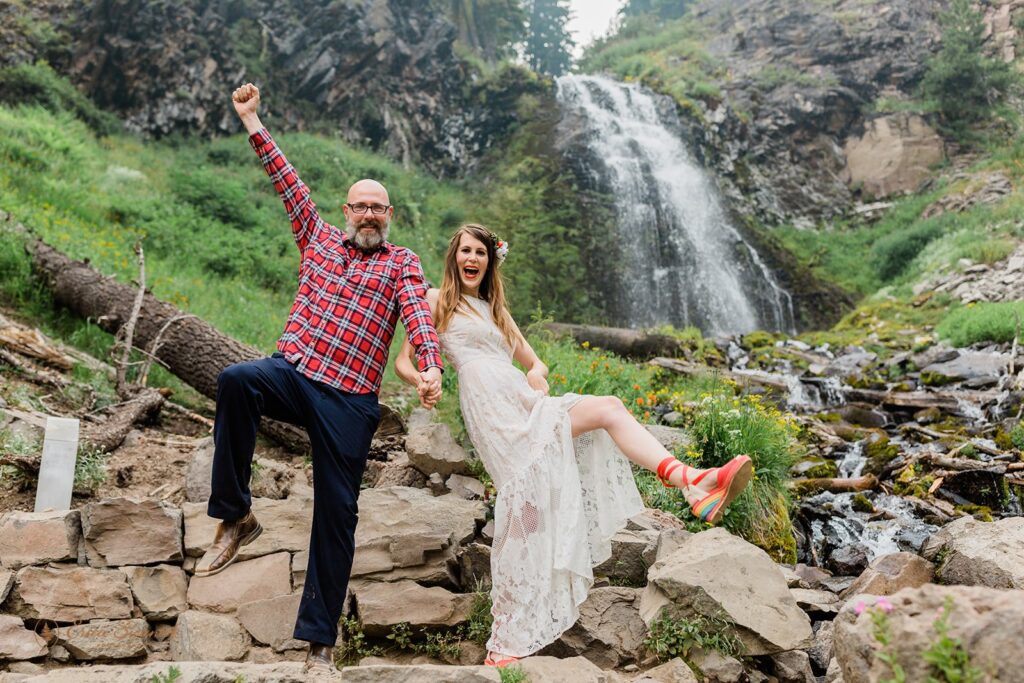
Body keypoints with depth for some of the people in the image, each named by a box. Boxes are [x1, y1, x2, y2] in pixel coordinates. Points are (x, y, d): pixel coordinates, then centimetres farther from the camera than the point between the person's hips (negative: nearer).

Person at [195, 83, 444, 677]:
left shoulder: (401, 263, 9)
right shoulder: (319, 239, 18)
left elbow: (419, 313, -8)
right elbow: (290, 183, 18)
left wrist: (430, 364, -27)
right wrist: (253, 124, 15)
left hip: (349, 401, -2)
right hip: (292, 372, 2)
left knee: (337, 516, -1)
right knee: (235, 380, -32)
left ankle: (321, 640, 10)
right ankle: (236, 517, -17)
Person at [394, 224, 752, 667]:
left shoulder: (495, 309, 30)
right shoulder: (436, 300, 14)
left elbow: (534, 362, 29)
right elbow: (403, 361, 9)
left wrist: (538, 373, 4)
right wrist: (425, 385, -14)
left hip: (525, 404, 7)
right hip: (489, 405, -7)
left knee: (608, 408, -15)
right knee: (527, 502, -21)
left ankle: (689, 481, -34)